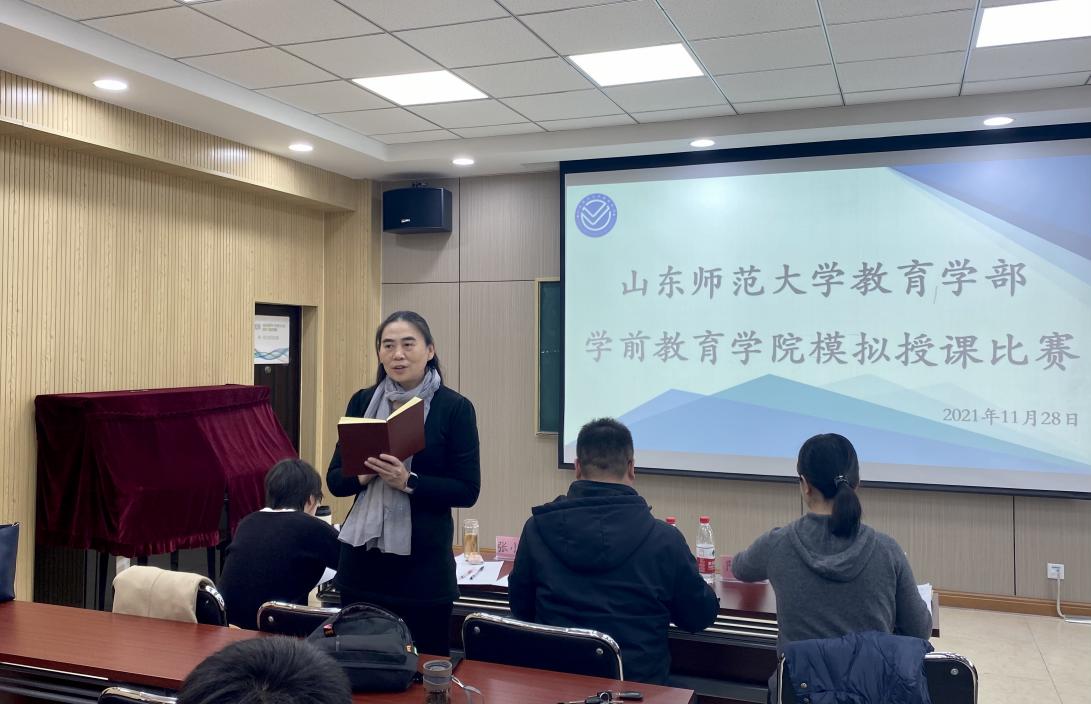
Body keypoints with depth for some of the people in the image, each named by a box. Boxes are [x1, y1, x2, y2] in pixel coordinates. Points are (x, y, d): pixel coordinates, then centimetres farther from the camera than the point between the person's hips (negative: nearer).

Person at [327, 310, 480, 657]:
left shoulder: (454, 408, -5)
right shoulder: (362, 401, 6)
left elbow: (467, 490, -7)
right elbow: (335, 479, 8)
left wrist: (409, 481, -19)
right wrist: (363, 475, -13)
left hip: (423, 562, -3)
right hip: (362, 557, 3)